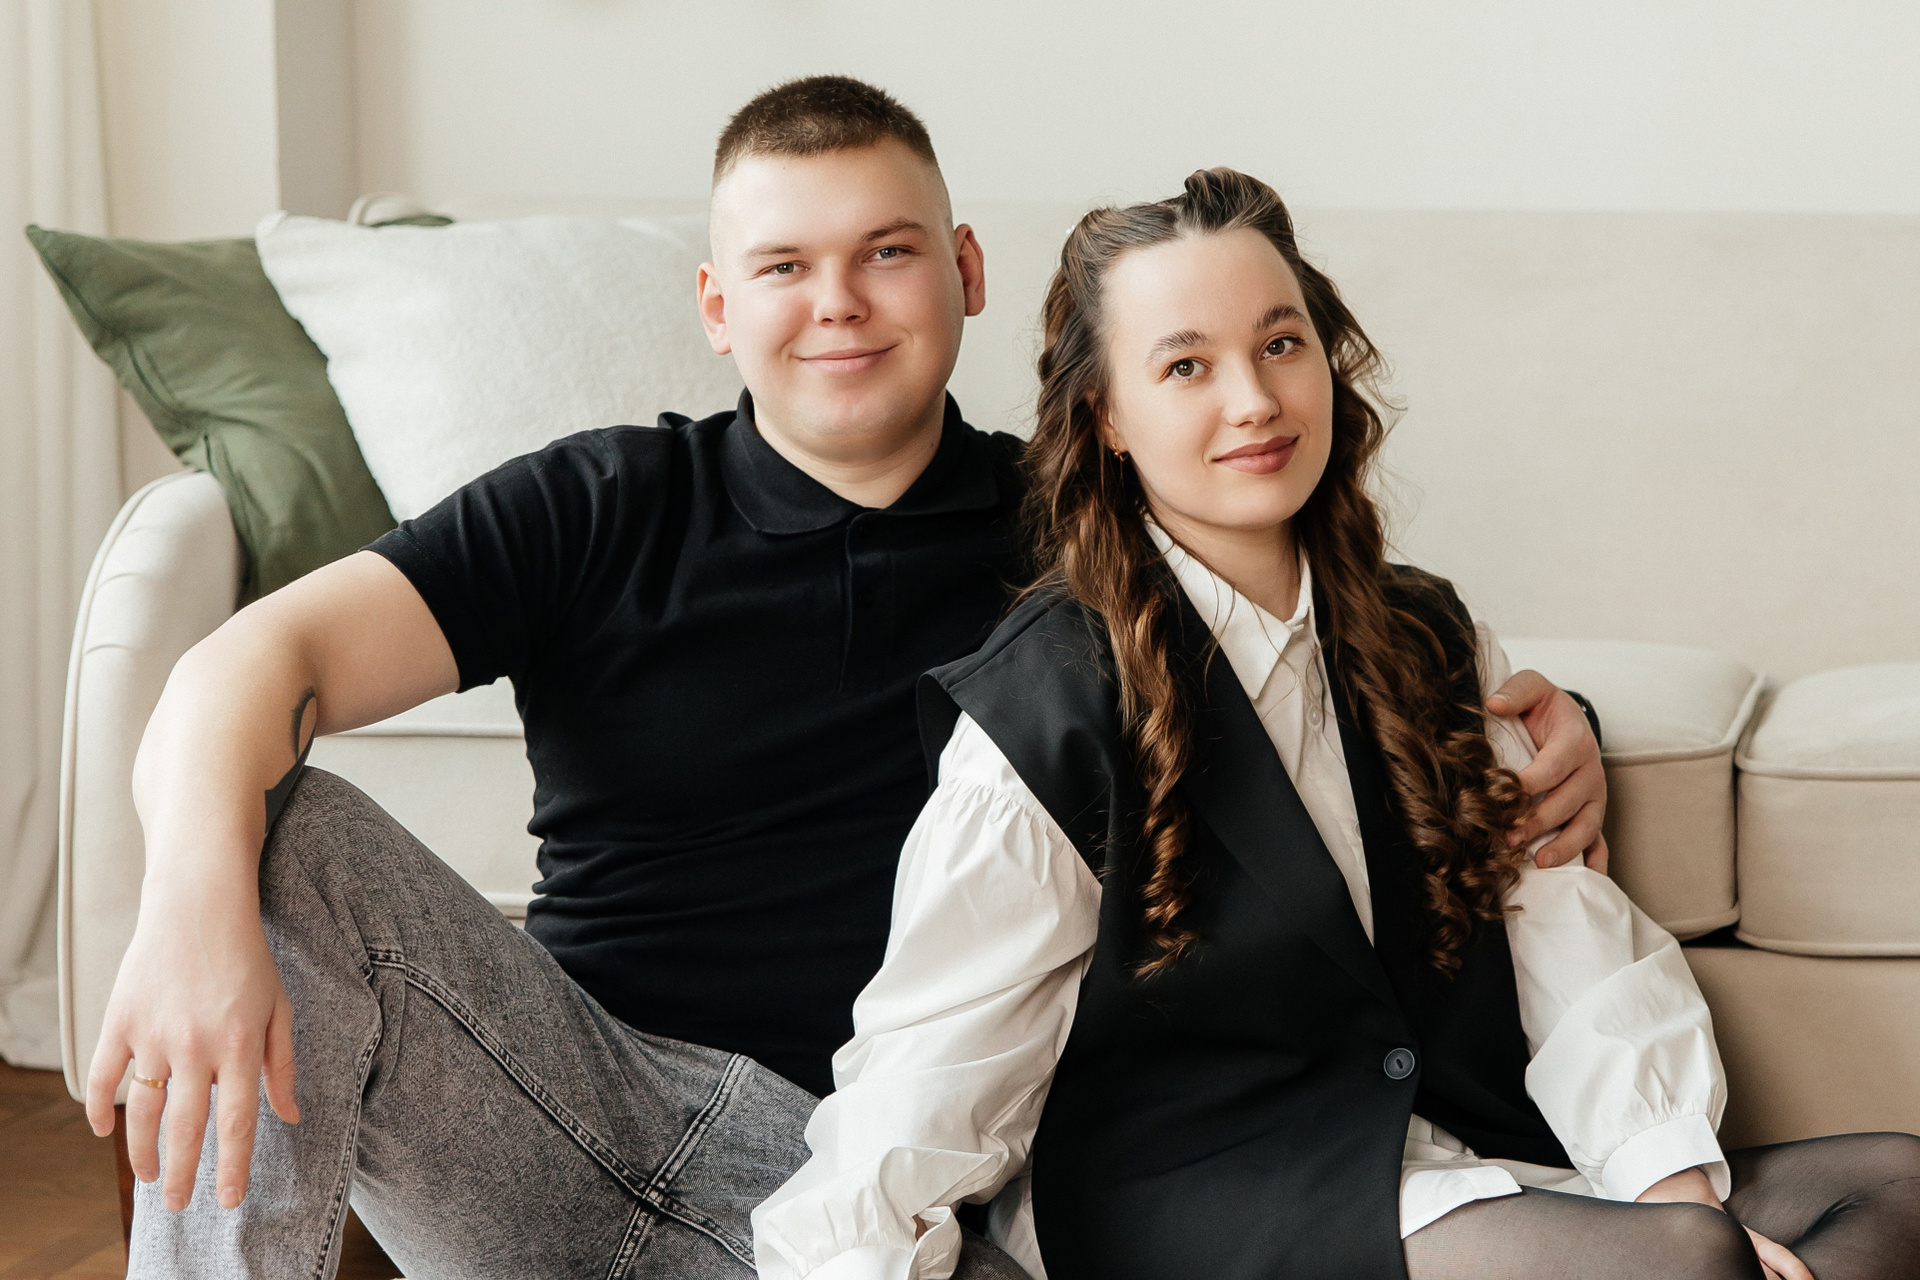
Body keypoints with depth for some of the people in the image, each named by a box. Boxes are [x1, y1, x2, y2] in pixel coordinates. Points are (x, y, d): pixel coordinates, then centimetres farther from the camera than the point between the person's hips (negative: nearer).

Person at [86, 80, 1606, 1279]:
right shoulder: (606, 510, 6)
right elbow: (260, 658, -6)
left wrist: (1547, 730, -5)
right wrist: (195, 900, -29)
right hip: (569, 1086, 1)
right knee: (281, 838, -24)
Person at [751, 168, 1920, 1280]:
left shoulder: (1430, 643, 12)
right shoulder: (1045, 707, -5)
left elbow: (1560, 920, 3)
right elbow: (936, 1060, -9)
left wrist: (1674, 1173, -12)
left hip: (1444, 1151, 6)